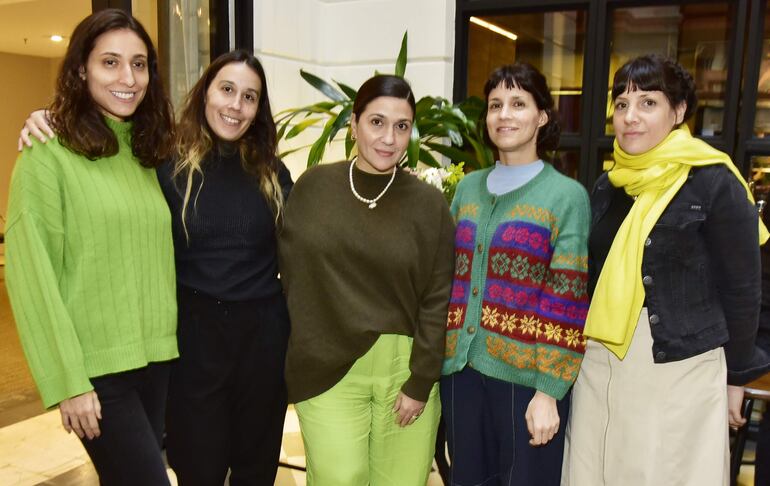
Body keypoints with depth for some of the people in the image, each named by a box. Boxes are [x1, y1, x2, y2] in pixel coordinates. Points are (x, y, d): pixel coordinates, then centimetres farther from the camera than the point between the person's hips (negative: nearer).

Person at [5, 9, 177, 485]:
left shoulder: (148, 154, 9)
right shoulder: (48, 155, -9)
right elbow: (32, 276, -12)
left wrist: (173, 340, 5)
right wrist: (68, 381, -13)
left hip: (157, 358, 6)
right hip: (97, 367, -5)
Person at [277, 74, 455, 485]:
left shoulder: (429, 203, -1)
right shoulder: (313, 187, 1)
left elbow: (437, 301, -1)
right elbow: (289, 271, 6)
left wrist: (420, 383, -4)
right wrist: (305, 339, 1)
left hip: (405, 367, 0)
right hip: (327, 368, 0)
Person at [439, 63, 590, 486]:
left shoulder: (567, 195, -5)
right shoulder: (467, 188, 9)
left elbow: (566, 304, -9)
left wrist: (548, 391, -13)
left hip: (525, 376, -4)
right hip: (461, 370, 5)